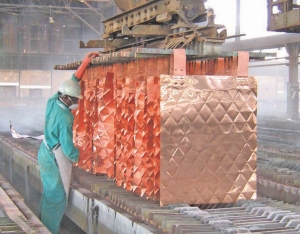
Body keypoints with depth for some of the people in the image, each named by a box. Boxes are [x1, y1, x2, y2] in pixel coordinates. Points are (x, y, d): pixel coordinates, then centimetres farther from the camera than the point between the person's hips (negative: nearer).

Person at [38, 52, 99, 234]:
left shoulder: (53, 102, -5)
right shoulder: (65, 117, -26)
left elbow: (73, 81, 7)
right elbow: (67, 147, -23)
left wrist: (85, 63, 7)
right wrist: (80, 157, -6)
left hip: (46, 152, 9)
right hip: (56, 157, -9)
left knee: (49, 193, 18)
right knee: (57, 197, 0)